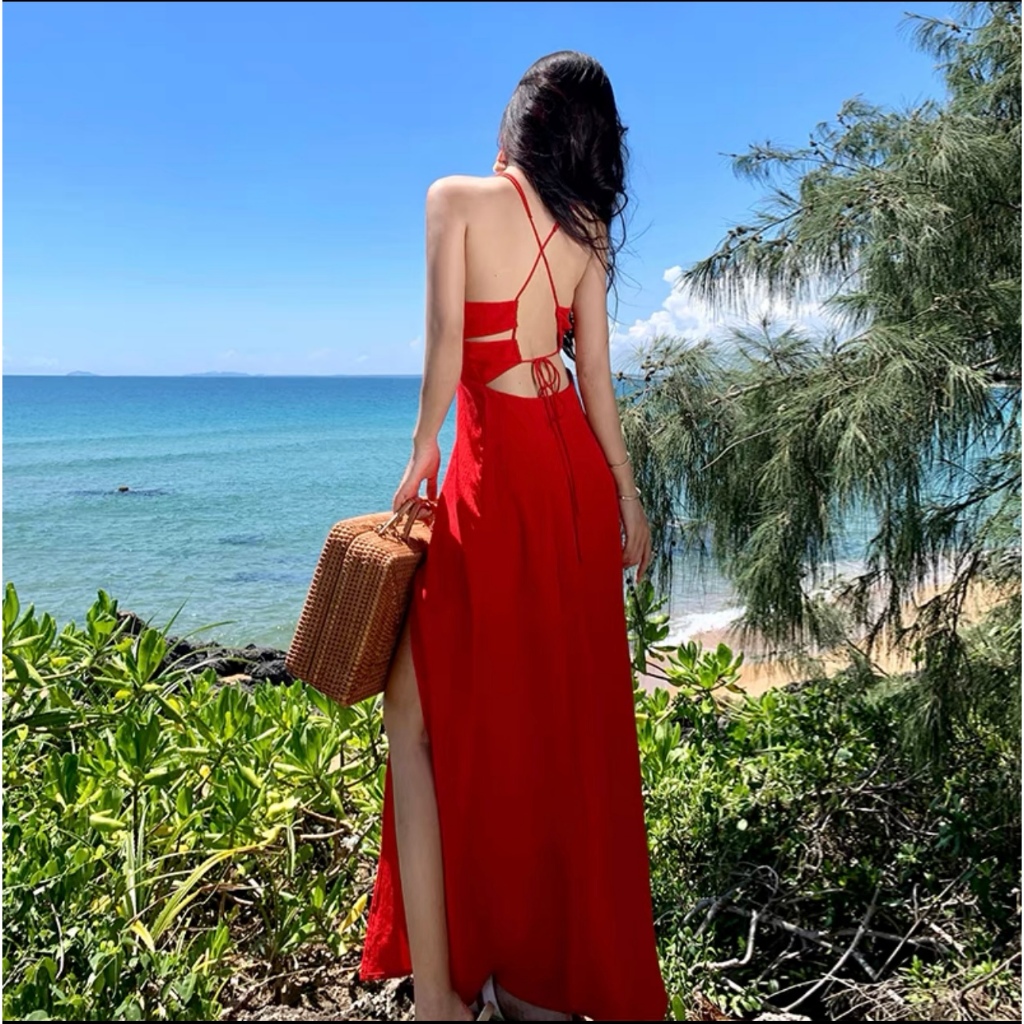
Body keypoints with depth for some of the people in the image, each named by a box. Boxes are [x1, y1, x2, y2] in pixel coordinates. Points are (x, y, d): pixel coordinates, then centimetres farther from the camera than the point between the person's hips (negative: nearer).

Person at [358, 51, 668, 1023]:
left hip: (495, 465, -6)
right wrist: (626, 495, 15)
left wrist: (423, 448, -1)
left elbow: (446, 344, -11)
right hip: (576, 467, 6)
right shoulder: (588, 228, 11)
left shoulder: (458, 197, -3)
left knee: (421, 708, 3)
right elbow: (597, 373, 9)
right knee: (564, 708, 13)